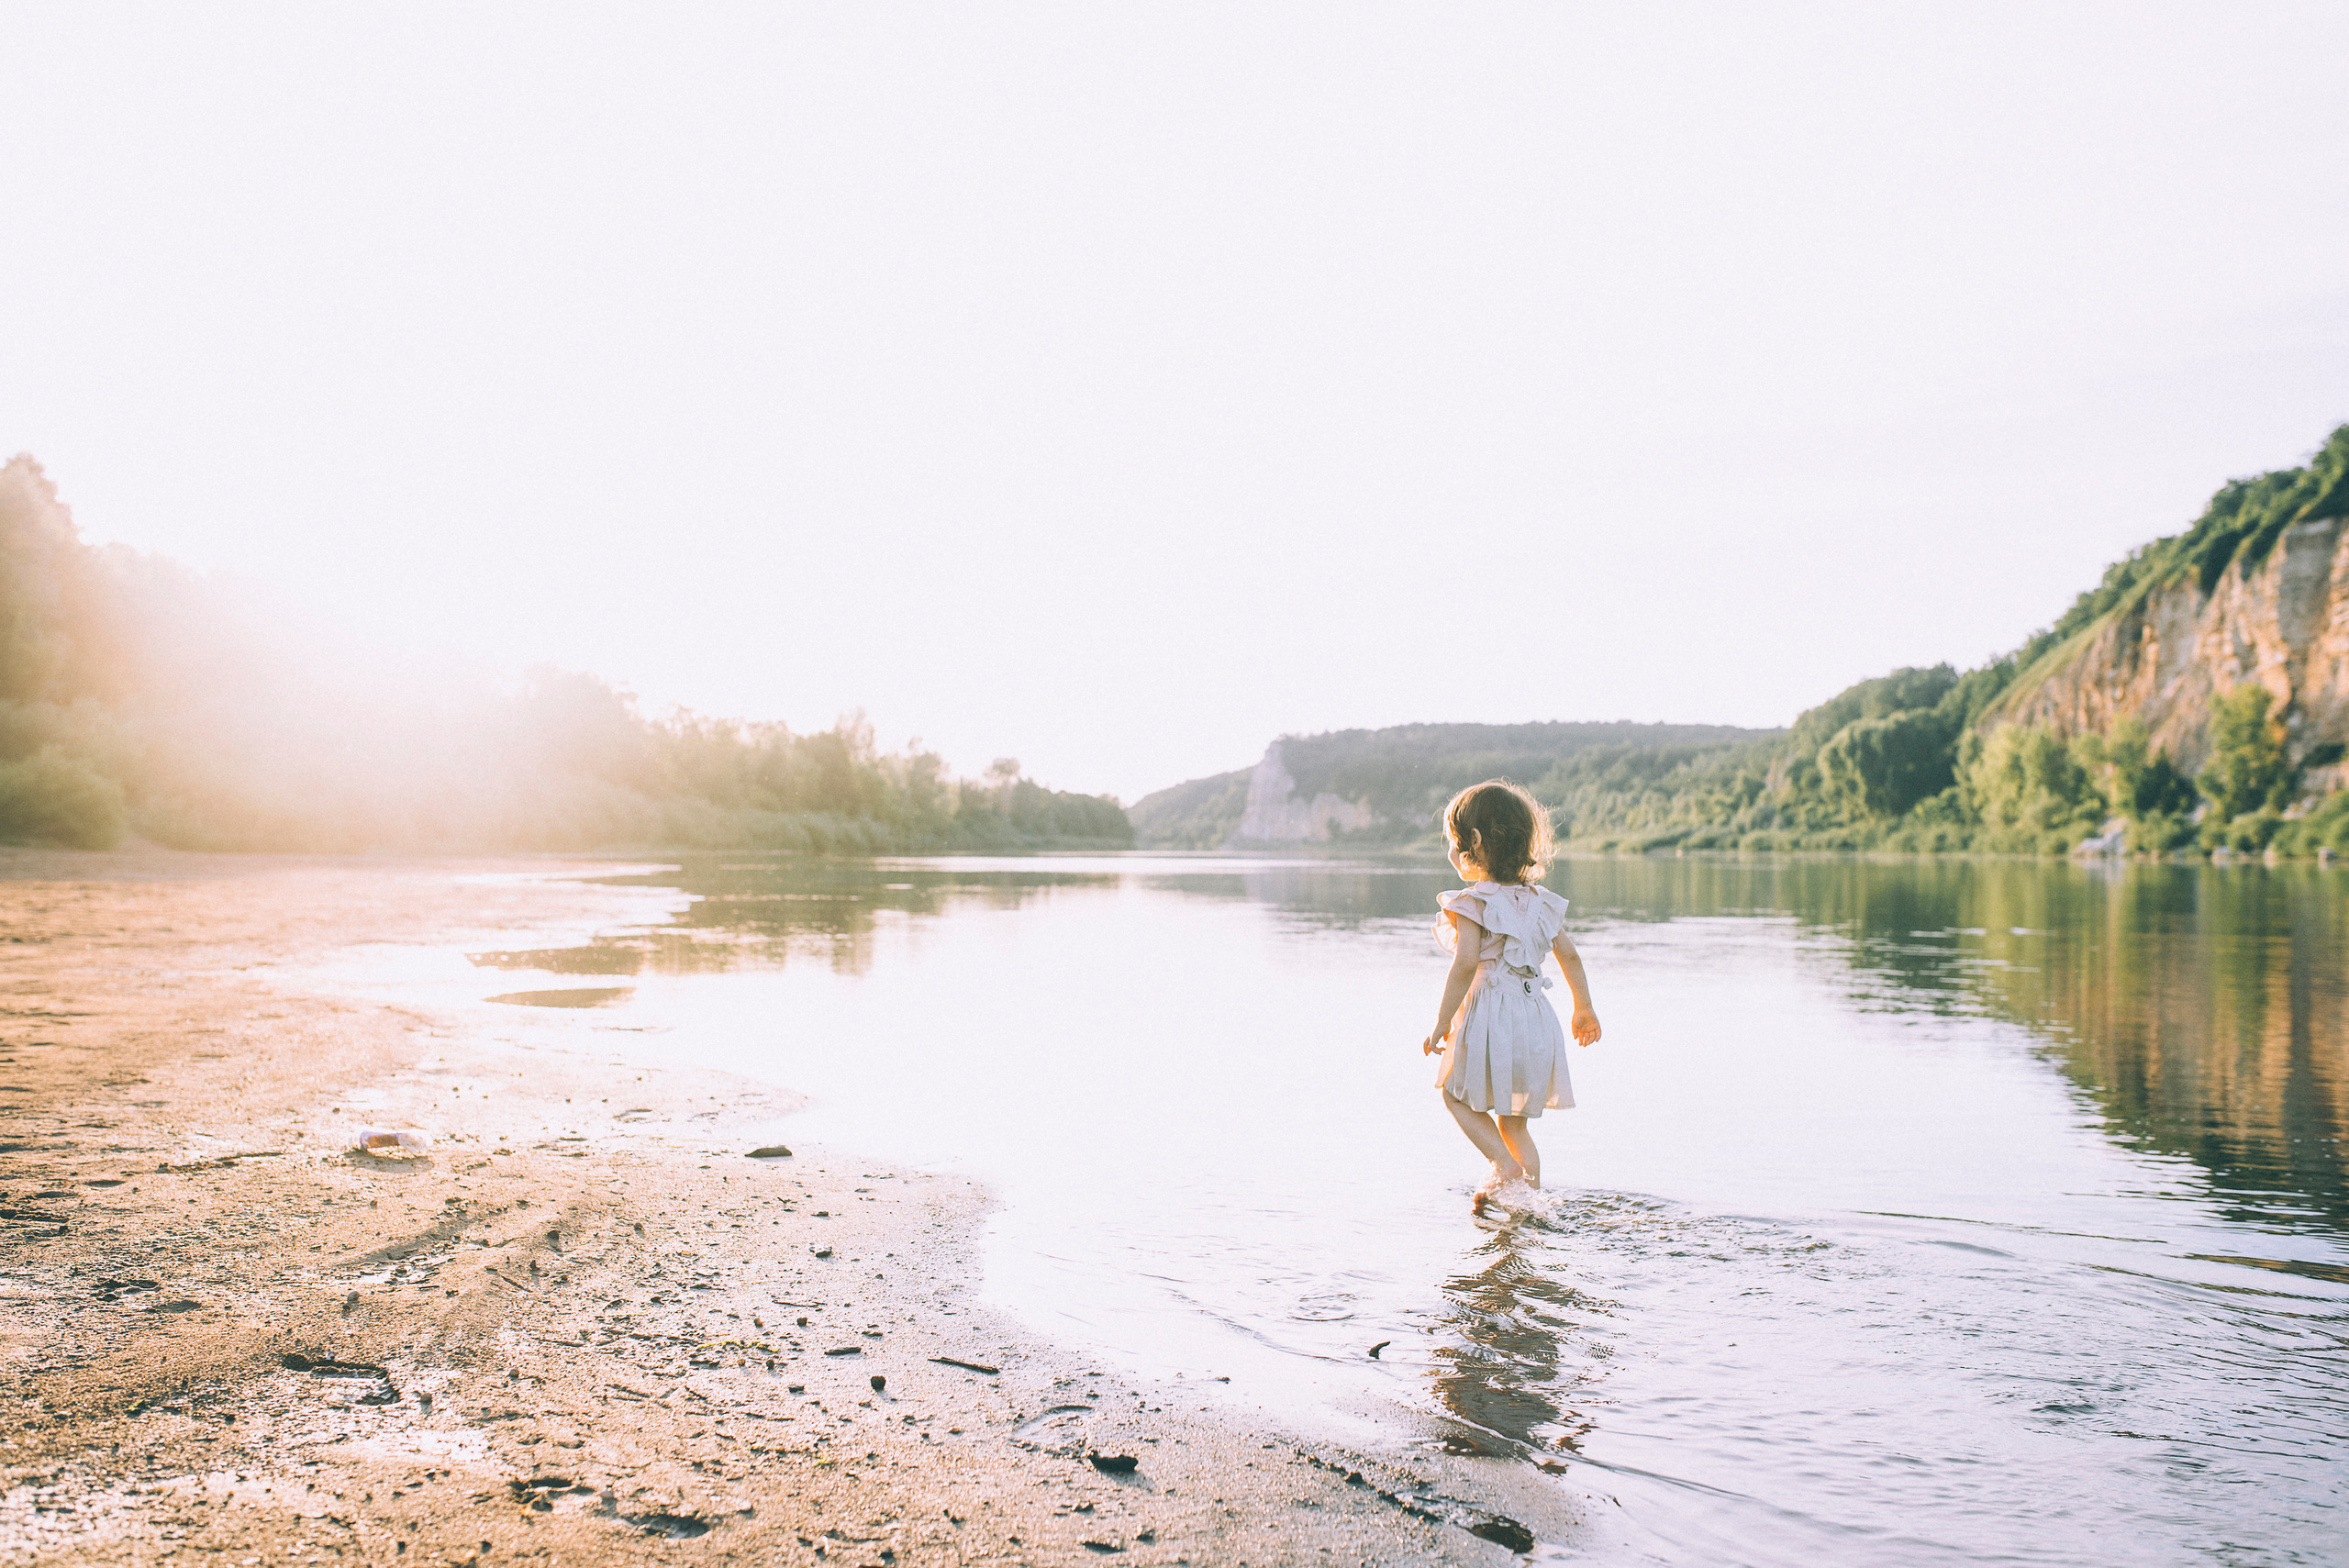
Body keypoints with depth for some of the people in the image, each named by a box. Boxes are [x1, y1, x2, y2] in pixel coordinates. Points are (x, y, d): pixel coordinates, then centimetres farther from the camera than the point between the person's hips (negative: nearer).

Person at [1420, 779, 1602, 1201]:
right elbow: (1569, 956, 14)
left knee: (1458, 1095, 14)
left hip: (1490, 1018, -6)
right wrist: (1584, 1008, 26)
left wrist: (1442, 1023, -15)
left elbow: (1466, 964, -20)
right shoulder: (1540, 902, 10)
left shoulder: (1473, 904, -11)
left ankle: (1505, 1165, -2)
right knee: (1514, 1122, 16)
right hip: (1536, 1018, 7)